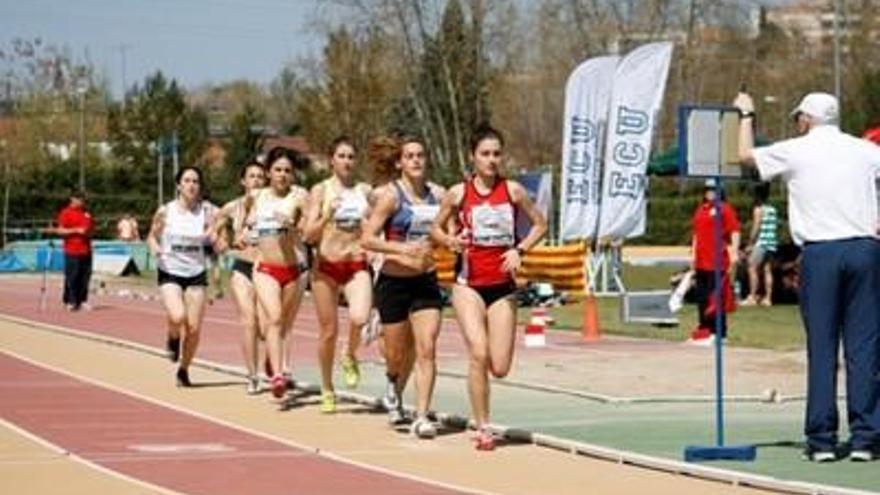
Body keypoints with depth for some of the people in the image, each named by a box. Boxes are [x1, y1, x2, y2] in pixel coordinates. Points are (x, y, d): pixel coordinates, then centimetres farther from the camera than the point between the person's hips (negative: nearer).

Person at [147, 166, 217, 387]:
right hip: (170, 273, -2)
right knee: (178, 317, -26)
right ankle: (173, 339, 11)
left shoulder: (206, 211, -3)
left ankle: (183, 370, 23)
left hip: (196, 274, 2)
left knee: (194, 328, -1)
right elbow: (152, 236, 9)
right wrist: (155, 248, -11)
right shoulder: (165, 212, -4)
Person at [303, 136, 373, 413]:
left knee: (359, 318, -26)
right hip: (327, 265, -1)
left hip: (357, 265, 1)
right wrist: (327, 216, -19)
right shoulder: (320, 191, 1)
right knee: (329, 331, 4)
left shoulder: (365, 191, 8)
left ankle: (350, 356, 7)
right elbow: (309, 236, -4)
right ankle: (327, 390, 22)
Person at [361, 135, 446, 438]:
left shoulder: (438, 195, 3)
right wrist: (403, 248, -25)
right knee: (398, 353, 9)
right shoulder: (391, 195, -9)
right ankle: (395, 394, 42)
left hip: (426, 281, 2)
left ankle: (421, 418, -8)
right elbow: (367, 239, -14)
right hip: (394, 282, -2)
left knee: (426, 348, -10)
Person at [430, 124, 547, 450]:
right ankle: (483, 428, -6)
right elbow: (436, 228, 10)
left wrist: (520, 250, -6)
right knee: (479, 354, -18)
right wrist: (450, 241, -12)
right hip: (469, 283, -2)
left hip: (503, 285, 2)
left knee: (500, 368, -3)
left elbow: (540, 224, 10)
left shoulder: (512, 191, 1)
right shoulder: (458, 193, -2)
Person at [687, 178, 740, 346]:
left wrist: (734, 252, -19)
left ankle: (719, 332, -3)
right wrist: (693, 254, 22)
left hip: (718, 262, -8)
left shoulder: (725, 209, -4)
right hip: (701, 261, 8)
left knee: (717, 297, -7)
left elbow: (735, 231, -10)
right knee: (701, 297, 11)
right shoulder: (700, 210, 18)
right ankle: (703, 330, 18)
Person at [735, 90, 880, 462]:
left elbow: (746, 155, 20)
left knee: (821, 347, 2)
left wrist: (747, 115, 35)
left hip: (819, 253, -2)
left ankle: (821, 439, 0)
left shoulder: (795, 151, 5)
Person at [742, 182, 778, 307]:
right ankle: (768, 298, 6)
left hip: (761, 243, -7)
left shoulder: (758, 209, -7)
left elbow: (756, 228, -12)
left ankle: (752, 297, -9)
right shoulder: (772, 209, 15)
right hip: (772, 244, 7)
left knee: (753, 269, -4)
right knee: (767, 270, 8)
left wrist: (750, 244, -7)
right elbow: (776, 226, 15)